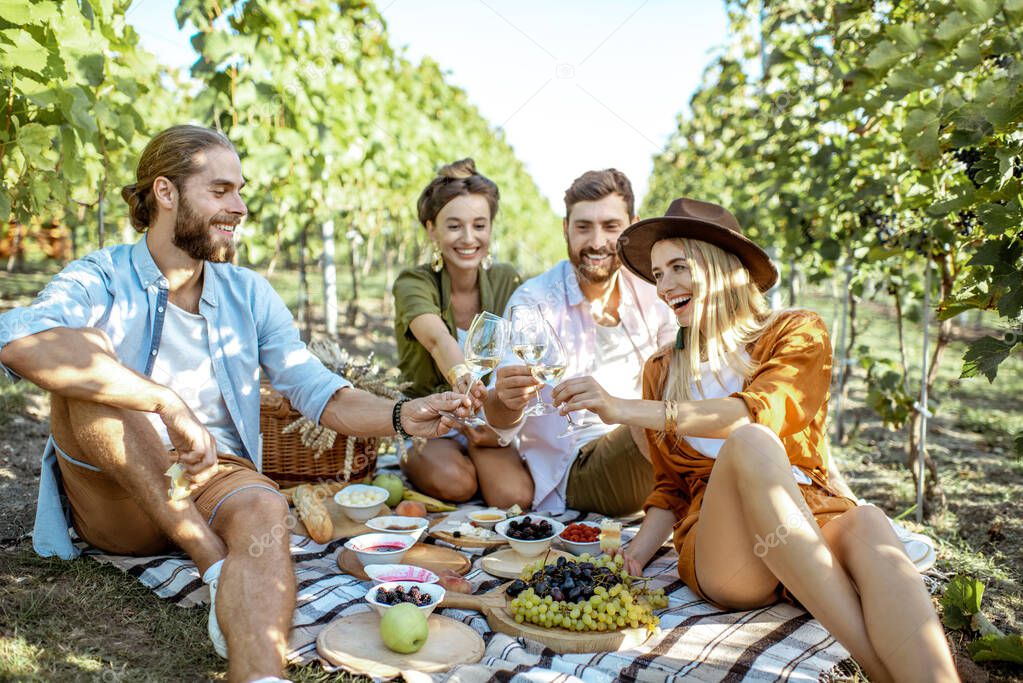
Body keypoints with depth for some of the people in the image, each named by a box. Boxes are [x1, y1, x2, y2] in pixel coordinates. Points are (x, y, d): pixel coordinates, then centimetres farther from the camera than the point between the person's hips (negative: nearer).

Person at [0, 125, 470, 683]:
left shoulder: (249, 293, 9)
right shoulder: (100, 280, -5)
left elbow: (320, 394, 0)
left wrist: (402, 416, -19)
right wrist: (170, 402, -37)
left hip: (216, 482, 2)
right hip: (116, 501, -1)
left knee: (264, 509, -33)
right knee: (87, 358, -26)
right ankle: (215, 566, -28)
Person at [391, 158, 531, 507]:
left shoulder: (506, 280, -2)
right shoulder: (413, 283, -14)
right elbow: (437, 339, -37)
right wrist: (461, 377, -60)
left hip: (488, 421, 2)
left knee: (515, 496, -27)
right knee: (455, 483, -32)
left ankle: (474, 447, 1)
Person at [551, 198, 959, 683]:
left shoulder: (798, 334, 8)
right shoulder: (662, 371, 17)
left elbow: (761, 411, -14)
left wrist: (625, 410, -22)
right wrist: (635, 555, -1)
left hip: (810, 522, 0)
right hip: (719, 554, 1)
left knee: (865, 524, -37)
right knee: (748, 443, -33)